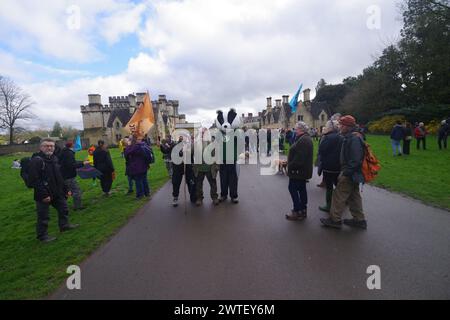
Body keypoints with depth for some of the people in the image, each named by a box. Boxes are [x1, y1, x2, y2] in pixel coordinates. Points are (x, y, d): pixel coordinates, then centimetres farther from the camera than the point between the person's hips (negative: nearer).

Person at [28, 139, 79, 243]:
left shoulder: (55, 159, 10)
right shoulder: (36, 160, -16)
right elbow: (34, 180, -22)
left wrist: (66, 189, 15)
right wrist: (43, 195, -25)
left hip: (58, 193, 8)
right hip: (44, 195, -8)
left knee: (64, 209, 21)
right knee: (43, 216, 4)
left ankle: (64, 225, 40)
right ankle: (42, 236, 20)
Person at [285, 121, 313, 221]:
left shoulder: (303, 140, -21)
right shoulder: (306, 138, 15)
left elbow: (299, 157, -27)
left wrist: (291, 166, -18)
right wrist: (291, 164, 17)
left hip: (298, 170, -11)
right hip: (303, 170, 11)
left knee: (293, 188, -4)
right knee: (302, 189, 15)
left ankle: (297, 212, 0)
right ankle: (303, 210, 24)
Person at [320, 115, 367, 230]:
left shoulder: (354, 138, -20)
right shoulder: (351, 137, 13)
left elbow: (355, 159, -27)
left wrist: (345, 173, -23)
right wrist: (344, 171, 18)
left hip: (349, 175, -11)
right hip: (352, 174, 11)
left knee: (339, 196, -2)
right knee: (354, 196, 17)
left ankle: (335, 219, 8)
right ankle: (359, 220, 27)